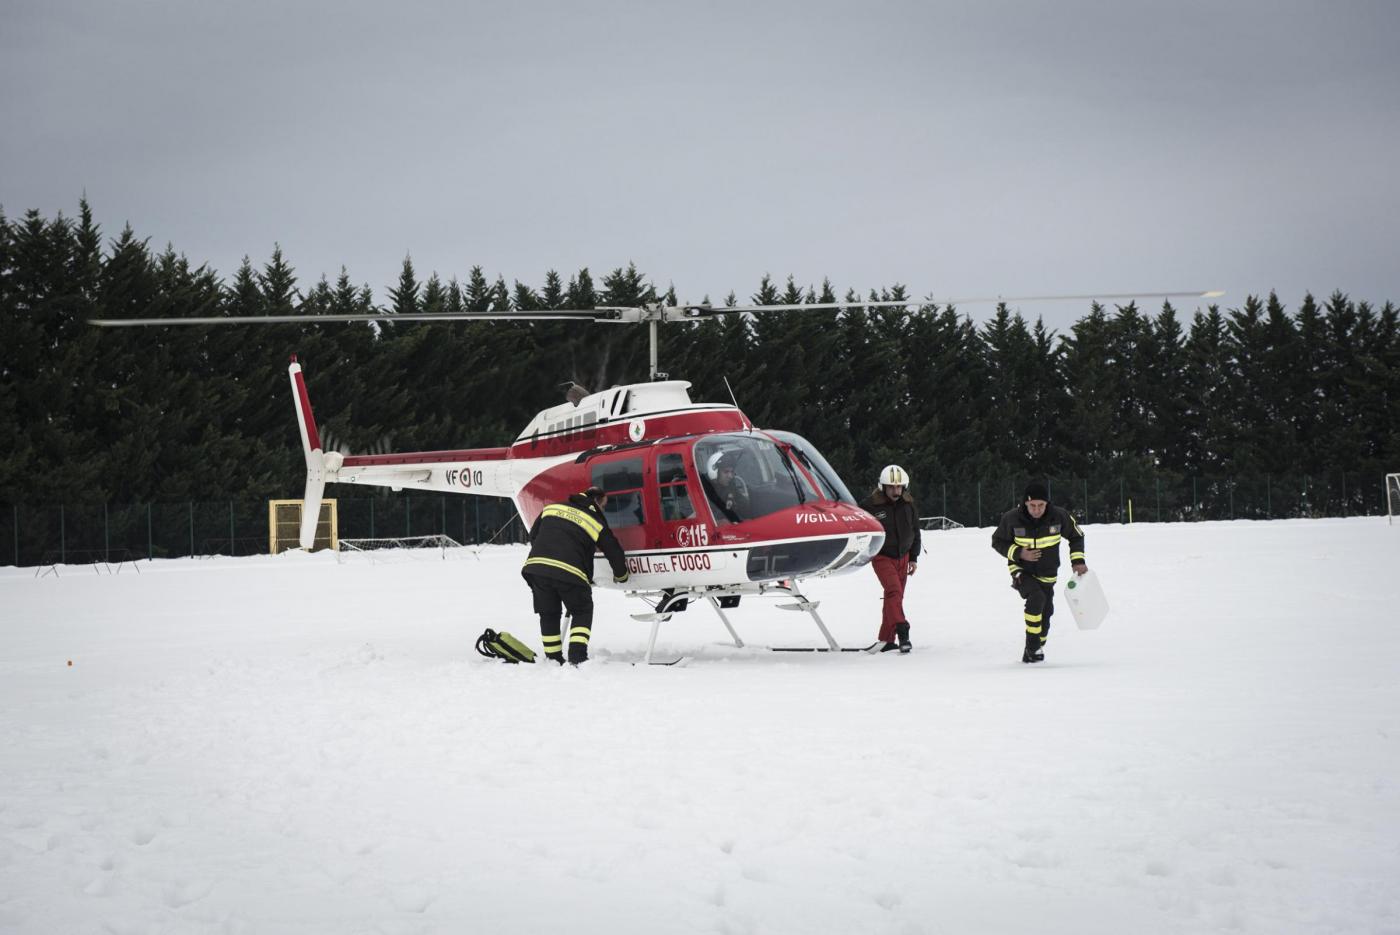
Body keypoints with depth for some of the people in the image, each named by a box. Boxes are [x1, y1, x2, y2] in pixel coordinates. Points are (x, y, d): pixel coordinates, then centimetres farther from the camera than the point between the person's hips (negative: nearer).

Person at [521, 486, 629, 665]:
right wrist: (620, 575, 36)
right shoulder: (597, 522, 11)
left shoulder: (552, 508, 21)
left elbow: (533, 536, 25)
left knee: (548, 614, 20)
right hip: (569, 572, -3)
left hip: (536, 565, 3)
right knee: (582, 613, 16)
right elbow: (614, 551, 17)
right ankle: (577, 657, 1)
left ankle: (553, 659, 20)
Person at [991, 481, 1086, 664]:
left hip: (1047, 575, 3)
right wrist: (1019, 553, -21)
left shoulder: (1059, 516, -15)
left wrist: (1077, 561, -7)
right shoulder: (1011, 519, -19)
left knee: (1045, 614, 6)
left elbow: (1076, 536, 3)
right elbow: (998, 542, -5)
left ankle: (1034, 651, 30)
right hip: (1022, 571, -3)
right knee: (1036, 598, -30)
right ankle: (1032, 646, -19)